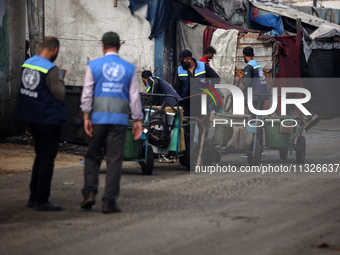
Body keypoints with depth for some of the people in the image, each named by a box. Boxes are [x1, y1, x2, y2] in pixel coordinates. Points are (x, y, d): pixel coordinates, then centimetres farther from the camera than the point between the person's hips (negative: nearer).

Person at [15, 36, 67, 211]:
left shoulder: (27, 64, 5)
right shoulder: (50, 69, -19)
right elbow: (60, 95, -18)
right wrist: (60, 81, 2)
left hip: (31, 117, 8)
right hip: (48, 118, -8)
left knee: (41, 155, 19)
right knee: (47, 157, -1)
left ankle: (34, 197, 22)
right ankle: (41, 200, 0)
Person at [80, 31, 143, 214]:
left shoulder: (94, 66, 2)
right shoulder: (129, 68, 6)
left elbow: (87, 94, -3)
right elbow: (134, 96, 5)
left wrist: (86, 117, -3)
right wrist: (138, 120, 8)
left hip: (98, 117, 0)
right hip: (119, 119, 0)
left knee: (93, 157, 12)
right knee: (115, 160, 1)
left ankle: (89, 192, -2)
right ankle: (109, 201, -3)